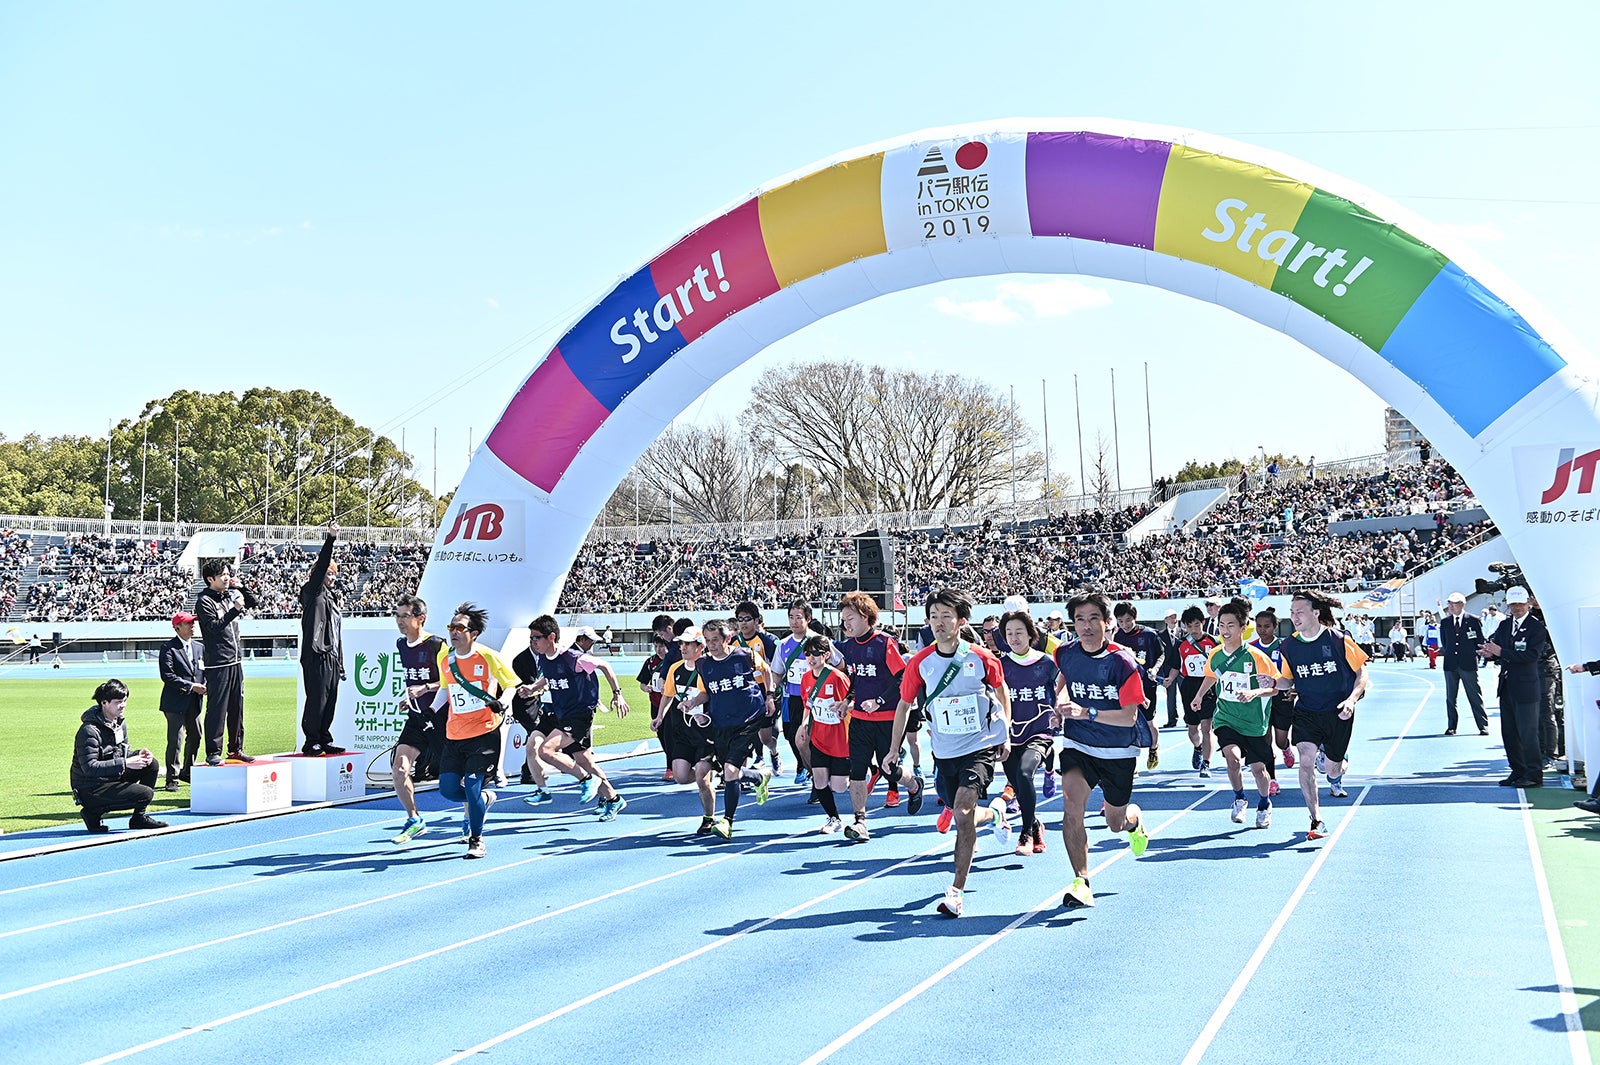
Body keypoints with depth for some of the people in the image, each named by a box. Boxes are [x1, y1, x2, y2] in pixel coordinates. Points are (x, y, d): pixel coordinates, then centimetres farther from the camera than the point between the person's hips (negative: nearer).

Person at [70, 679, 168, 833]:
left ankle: (139, 818, 8)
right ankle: (94, 811, -5)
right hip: (90, 789, -9)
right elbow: (90, 768, -27)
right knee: (146, 794, -19)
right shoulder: (89, 731, -21)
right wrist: (124, 763, -29)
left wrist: (138, 754, -7)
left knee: (152, 764, 1)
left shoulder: (120, 722, 8)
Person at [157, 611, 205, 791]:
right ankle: (172, 778, 1)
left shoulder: (199, 648, 14)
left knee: (195, 737, 11)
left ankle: (187, 772, 27)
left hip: (194, 702, 7)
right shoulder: (168, 648, -7)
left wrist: (204, 685, -3)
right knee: (175, 740, -8)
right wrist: (191, 686, -17)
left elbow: (204, 671, 18)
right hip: (175, 702, -7)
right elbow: (167, 675, -14)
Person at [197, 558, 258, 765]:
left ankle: (236, 748, 20)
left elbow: (252, 602, 23)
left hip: (236, 661, 7)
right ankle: (213, 753, 2)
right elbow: (214, 627, -18)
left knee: (237, 708, 11)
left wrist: (241, 587, 8)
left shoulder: (229, 595, 12)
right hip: (217, 664, -7)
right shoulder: (204, 601, -8)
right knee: (217, 709, -4)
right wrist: (235, 609, -21)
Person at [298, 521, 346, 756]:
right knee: (317, 700, -8)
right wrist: (330, 539, -24)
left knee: (330, 701, 9)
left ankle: (324, 741, 15)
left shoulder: (333, 598, 24)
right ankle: (311, 742, -1)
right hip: (316, 657, -8)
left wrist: (340, 663, 21)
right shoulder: (312, 592, 2)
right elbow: (320, 566, -16)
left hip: (331, 658, 8)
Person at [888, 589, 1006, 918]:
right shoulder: (920, 663, -5)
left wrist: (1006, 735, 9)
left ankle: (956, 891, -11)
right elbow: (904, 704, 7)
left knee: (962, 812, -20)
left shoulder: (982, 658, -9)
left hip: (982, 746, -3)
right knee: (964, 816, 13)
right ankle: (995, 812, 50)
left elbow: (1002, 691, 10)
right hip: (945, 751, 4)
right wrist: (894, 750, 6)